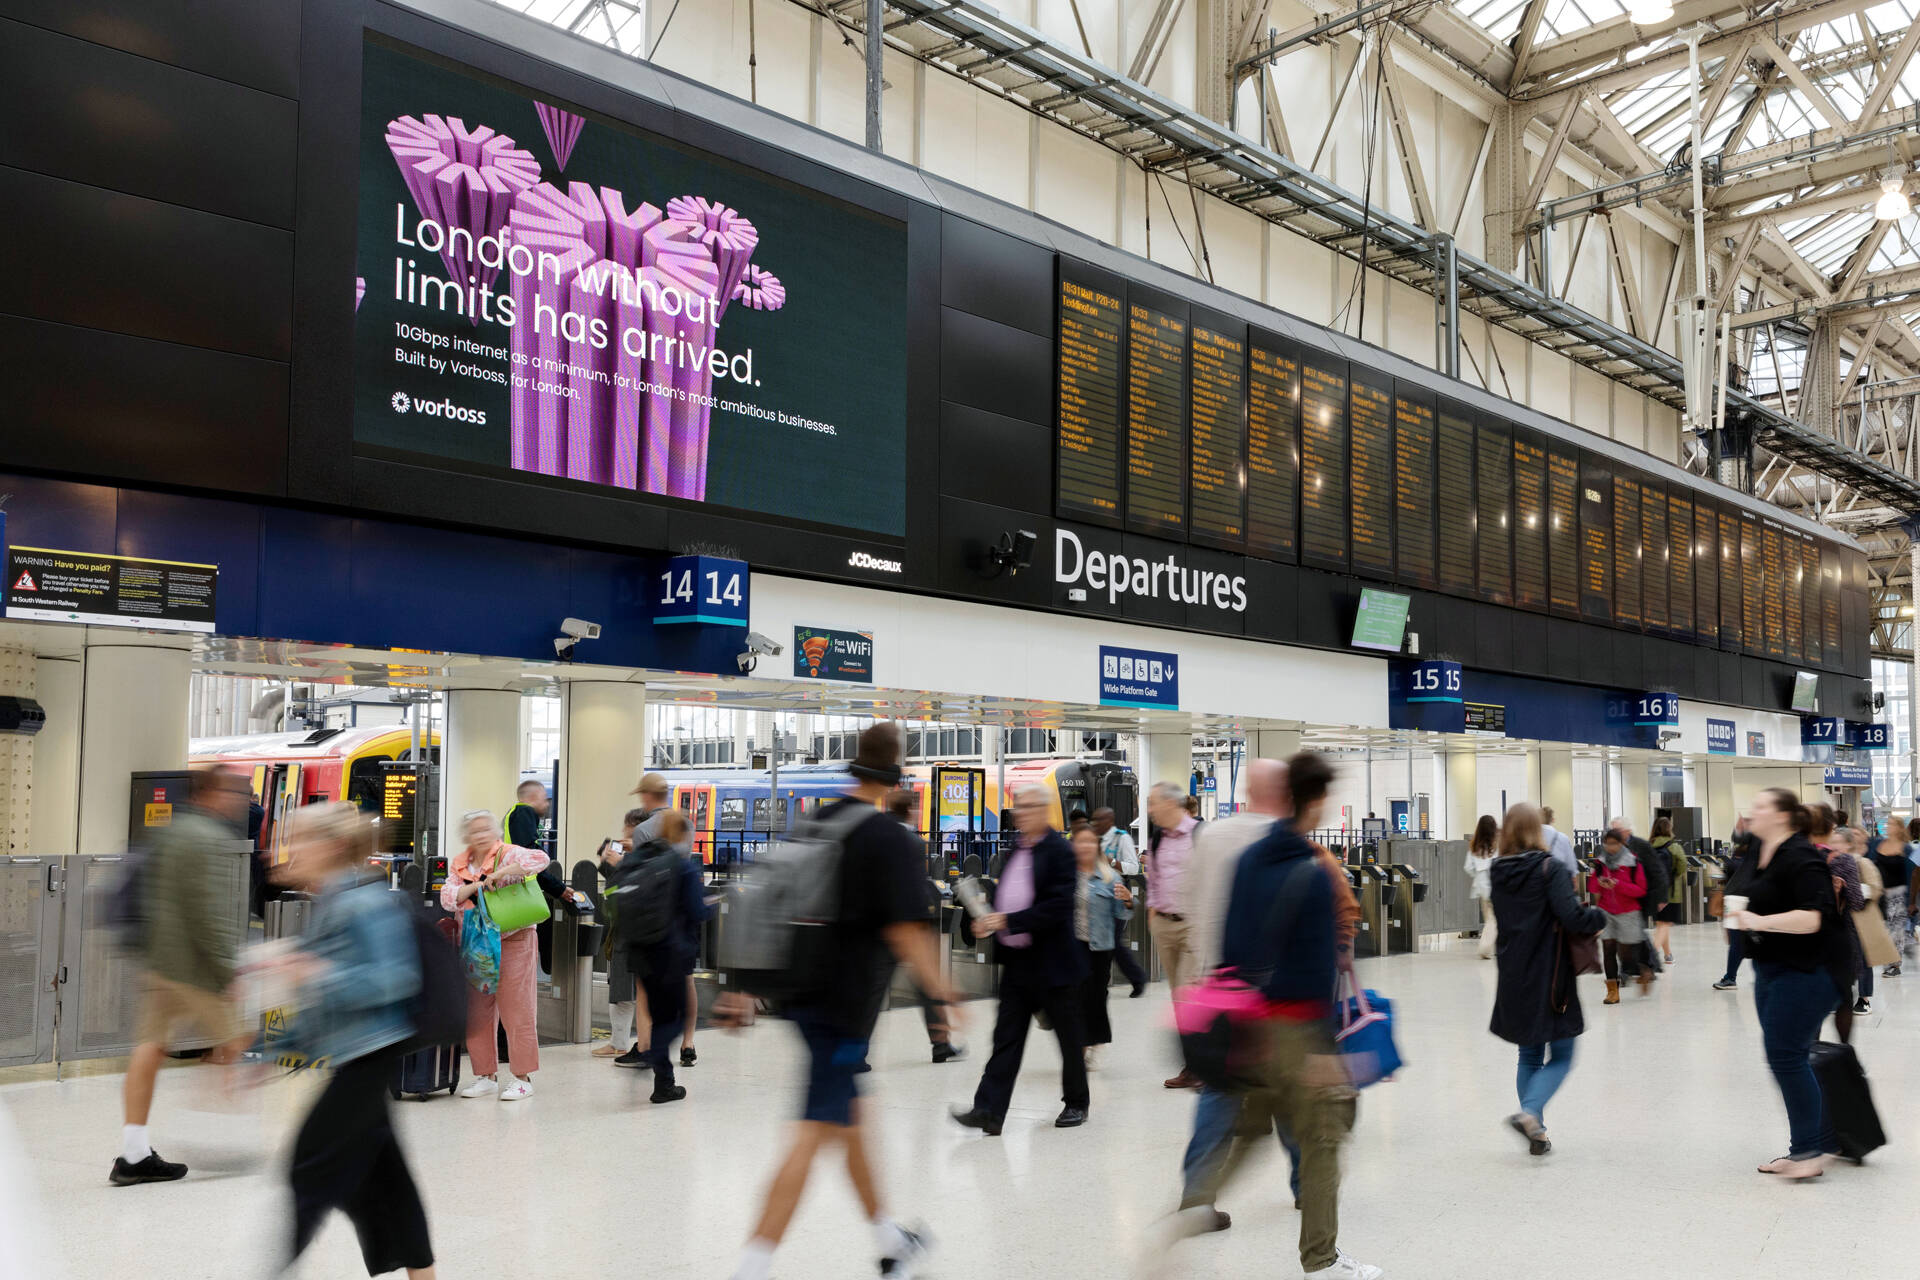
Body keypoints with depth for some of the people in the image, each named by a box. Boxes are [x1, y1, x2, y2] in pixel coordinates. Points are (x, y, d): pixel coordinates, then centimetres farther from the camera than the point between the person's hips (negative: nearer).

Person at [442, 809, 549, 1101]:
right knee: (477, 1012, 9)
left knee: (515, 1010, -4)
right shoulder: (459, 864, 11)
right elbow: (448, 898, 0)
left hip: (512, 942, -6)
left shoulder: (508, 854, -5)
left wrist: (501, 873, -27)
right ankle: (486, 1076, 20)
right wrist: (475, 886, -17)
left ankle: (523, 1078, 3)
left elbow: (539, 858, -23)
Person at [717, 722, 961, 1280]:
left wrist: (745, 990, 15)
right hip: (846, 1003, -8)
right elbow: (905, 935, -19)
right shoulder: (893, 842, -13)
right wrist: (942, 994, -6)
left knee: (850, 1120, 20)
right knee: (814, 1136, -4)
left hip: (803, 993, 8)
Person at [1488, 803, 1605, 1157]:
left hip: (1514, 981, 5)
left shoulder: (1498, 874, 4)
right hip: (1549, 978, -5)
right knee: (1561, 1057, 7)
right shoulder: (1549, 869, -13)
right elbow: (1572, 917, -21)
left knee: (1529, 1056, 17)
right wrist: (1599, 916, -3)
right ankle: (1529, 1111, -15)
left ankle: (1536, 1132, 16)